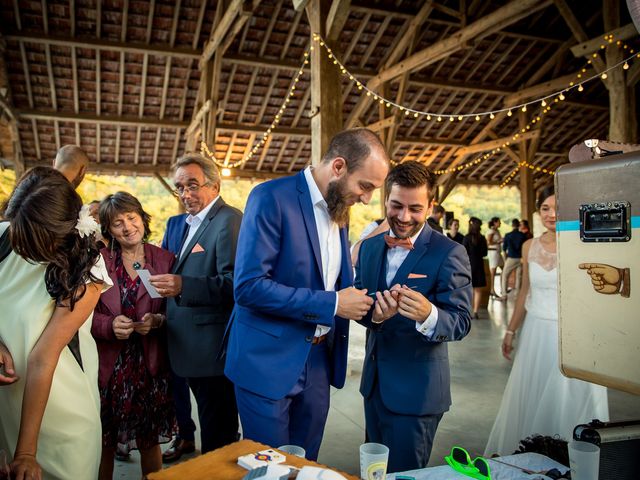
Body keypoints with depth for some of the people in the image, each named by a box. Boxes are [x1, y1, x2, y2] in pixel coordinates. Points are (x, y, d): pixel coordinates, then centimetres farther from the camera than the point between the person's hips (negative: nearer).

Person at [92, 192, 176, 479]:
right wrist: (109, 325, -18)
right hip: (108, 365, 0)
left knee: (150, 441, 11)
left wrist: (157, 321, -13)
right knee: (104, 443, 8)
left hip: (150, 366, 1)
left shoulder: (165, 259, 2)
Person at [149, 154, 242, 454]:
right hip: (194, 350, 10)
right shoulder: (191, 223, 17)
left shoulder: (228, 220, -15)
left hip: (213, 348, -10)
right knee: (212, 429, 23)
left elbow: (235, 284, -25)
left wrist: (183, 287, -33)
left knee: (217, 438, 4)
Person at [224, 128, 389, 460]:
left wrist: (362, 301, -2)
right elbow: (248, 287, -23)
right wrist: (332, 304, -21)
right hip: (269, 362, -7)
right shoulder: (272, 197, -17)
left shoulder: (339, 208, 7)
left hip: (318, 362, 7)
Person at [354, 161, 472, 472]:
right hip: (374, 381, 6)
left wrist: (428, 315, -41)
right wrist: (374, 314, -24)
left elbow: (461, 322, -19)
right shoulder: (370, 246, 3)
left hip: (416, 390, -6)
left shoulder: (449, 253, -15)